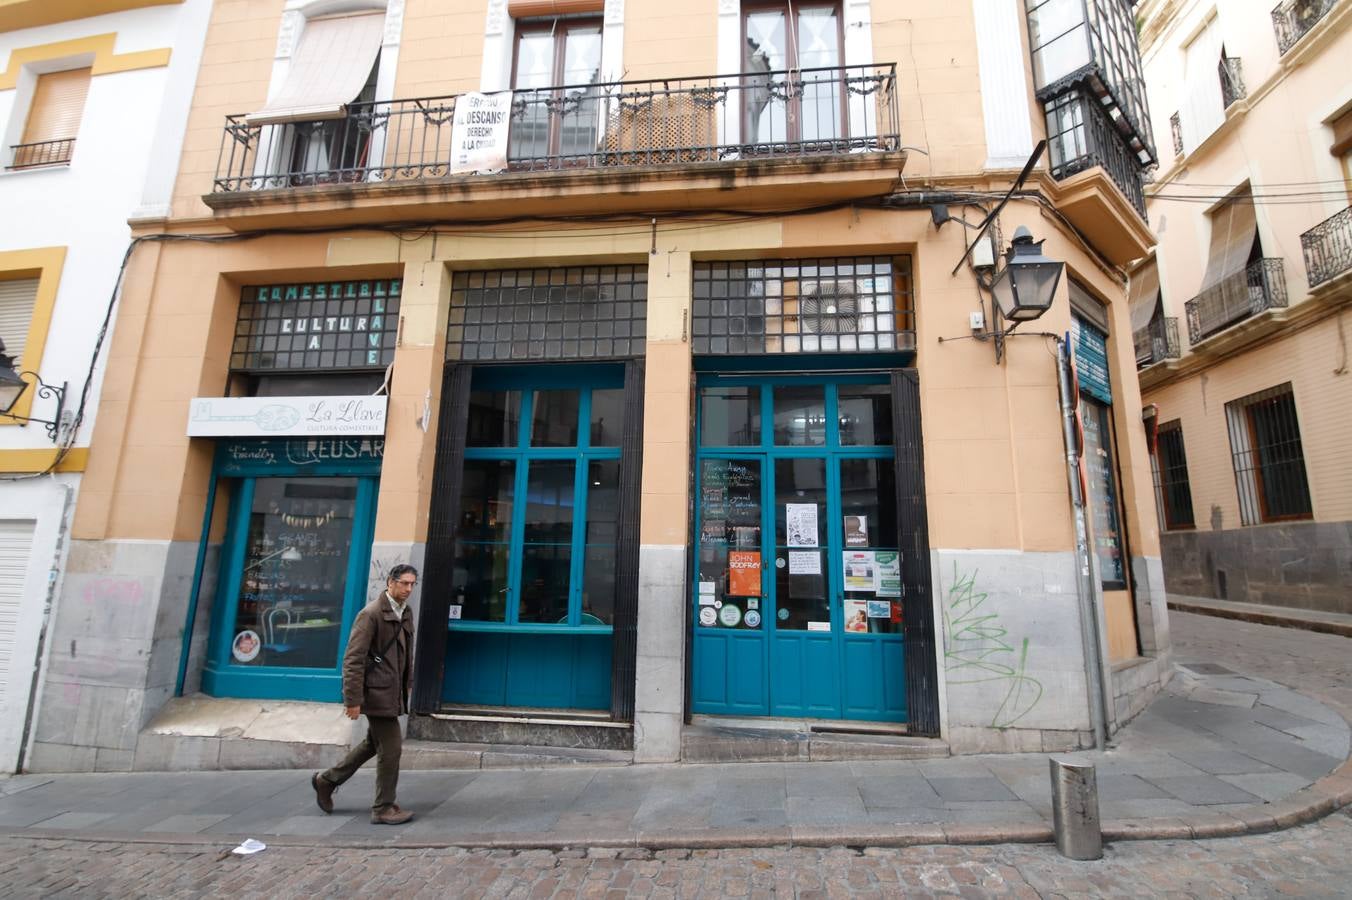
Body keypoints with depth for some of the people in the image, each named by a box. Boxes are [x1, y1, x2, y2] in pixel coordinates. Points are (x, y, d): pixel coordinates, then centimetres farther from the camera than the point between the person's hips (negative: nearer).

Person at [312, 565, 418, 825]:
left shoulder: (406, 613, 9)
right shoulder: (371, 613, -17)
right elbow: (353, 659, -18)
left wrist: (406, 685, 16)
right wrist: (353, 699, -19)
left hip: (393, 691, 9)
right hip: (378, 692, -9)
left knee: (374, 743, 22)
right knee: (390, 748, -2)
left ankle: (327, 779, 39)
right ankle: (384, 808, 13)